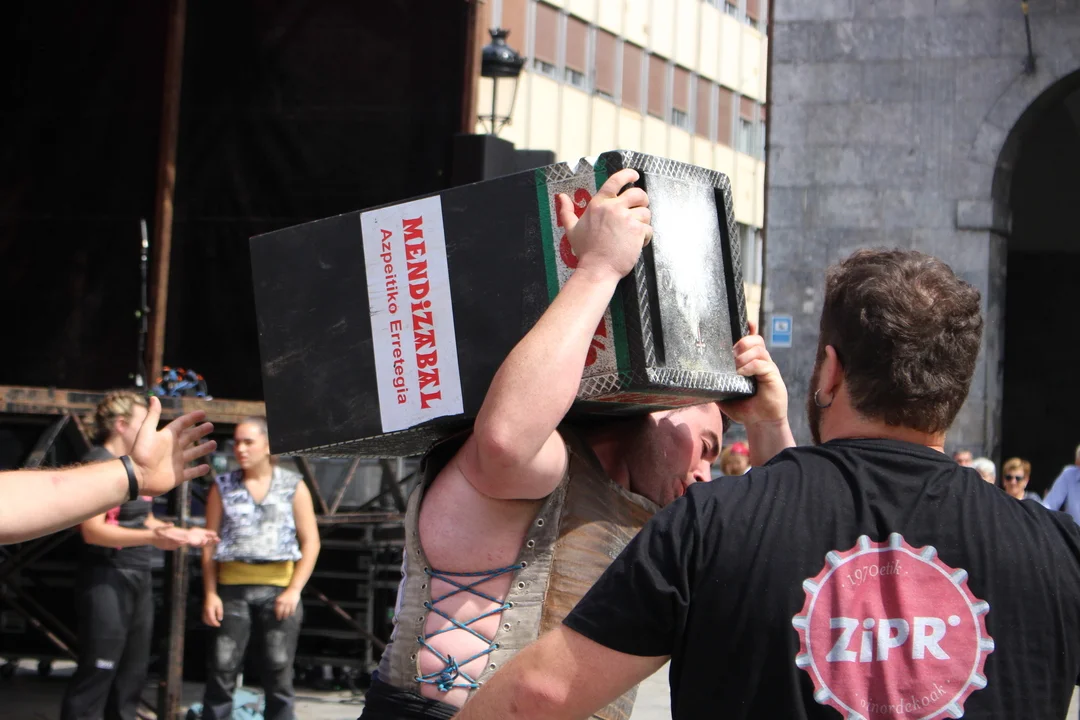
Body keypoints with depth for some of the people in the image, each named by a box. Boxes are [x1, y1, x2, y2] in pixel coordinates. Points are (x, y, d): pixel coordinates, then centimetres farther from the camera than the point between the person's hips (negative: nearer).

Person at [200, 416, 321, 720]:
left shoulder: (293, 486, 5)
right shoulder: (223, 487, 8)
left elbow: (310, 542, 2)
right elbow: (209, 544, 6)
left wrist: (294, 590, -8)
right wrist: (210, 593, -3)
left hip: (279, 589, -1)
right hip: (233, 588, 1)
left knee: (278, 672, 2)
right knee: (222, 669, -3)